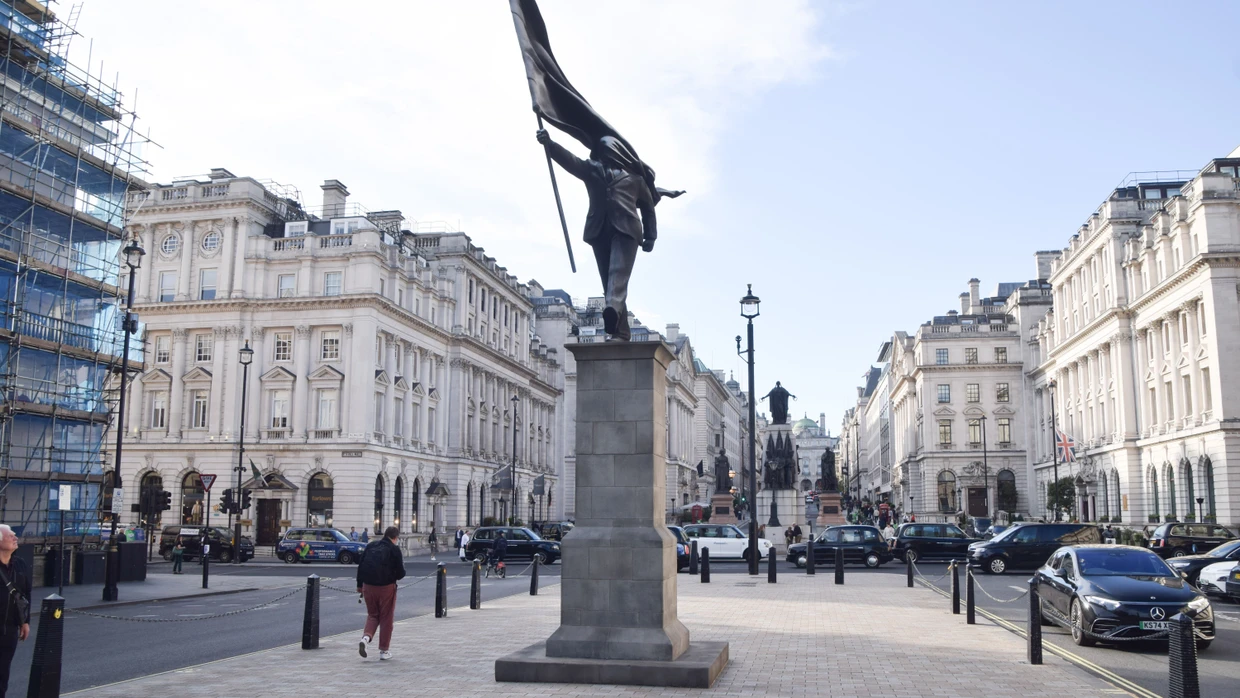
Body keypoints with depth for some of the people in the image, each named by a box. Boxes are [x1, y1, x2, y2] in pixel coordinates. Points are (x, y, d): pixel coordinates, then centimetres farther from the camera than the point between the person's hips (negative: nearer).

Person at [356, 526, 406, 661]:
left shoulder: (370, 546, 7)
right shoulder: (394, 549, -7)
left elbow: (360, 567, 10)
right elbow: (401, 573, -8)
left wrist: (359, 585, 18)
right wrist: (394, 576, 15)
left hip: (368, 586, 4)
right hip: (386, 587, -4)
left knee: (372, 615, 20)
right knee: (386, 618, 9)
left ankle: (366, 637, -7)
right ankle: (384, 650, 13)